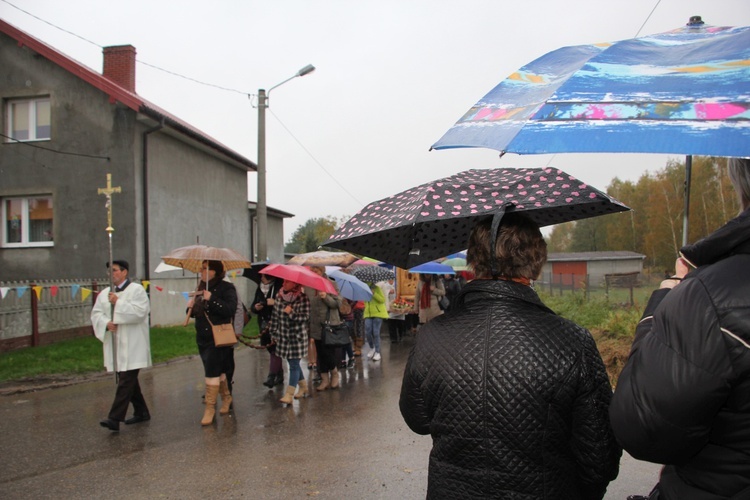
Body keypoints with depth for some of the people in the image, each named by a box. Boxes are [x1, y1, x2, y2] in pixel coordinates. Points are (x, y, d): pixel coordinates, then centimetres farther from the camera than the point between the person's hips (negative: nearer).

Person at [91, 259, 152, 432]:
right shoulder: (105, 293, 13)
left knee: (126, 381, -10)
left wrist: (118, 303, -16)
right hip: (115, 346, 7)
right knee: (130, 381, 15)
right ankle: (141, 412, 27)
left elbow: (139, 311, -18)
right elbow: (96, 314, 8)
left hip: (132, 347, -7)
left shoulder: (136, 290, -6)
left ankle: (114, 418, -11)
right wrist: (106, 323, -11)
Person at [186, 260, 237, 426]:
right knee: (217, 370, 16)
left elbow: (230, 310, -22)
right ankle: (226, 397, 34)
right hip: (203, 337, 7)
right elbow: (196, 313, 20)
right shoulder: (201, 288, 11)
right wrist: (191, 307, -2)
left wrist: (211, 299, -27)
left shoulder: (226, 288, -10)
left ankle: (210, 407, 1)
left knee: (212, 371, -8)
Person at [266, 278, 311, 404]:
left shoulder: (303, 299, -13)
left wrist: (292, 313, -25)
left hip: (297, 337, -6)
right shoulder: (279, 297, 2)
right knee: (293, 364, 16)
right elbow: (275, 316, 9)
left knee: (294, 365, -5)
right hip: (283, 337, 6)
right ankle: (303, 387, 34)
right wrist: (273, 333, 11)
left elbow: (306, 317, -16)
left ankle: (289, 394, -2)